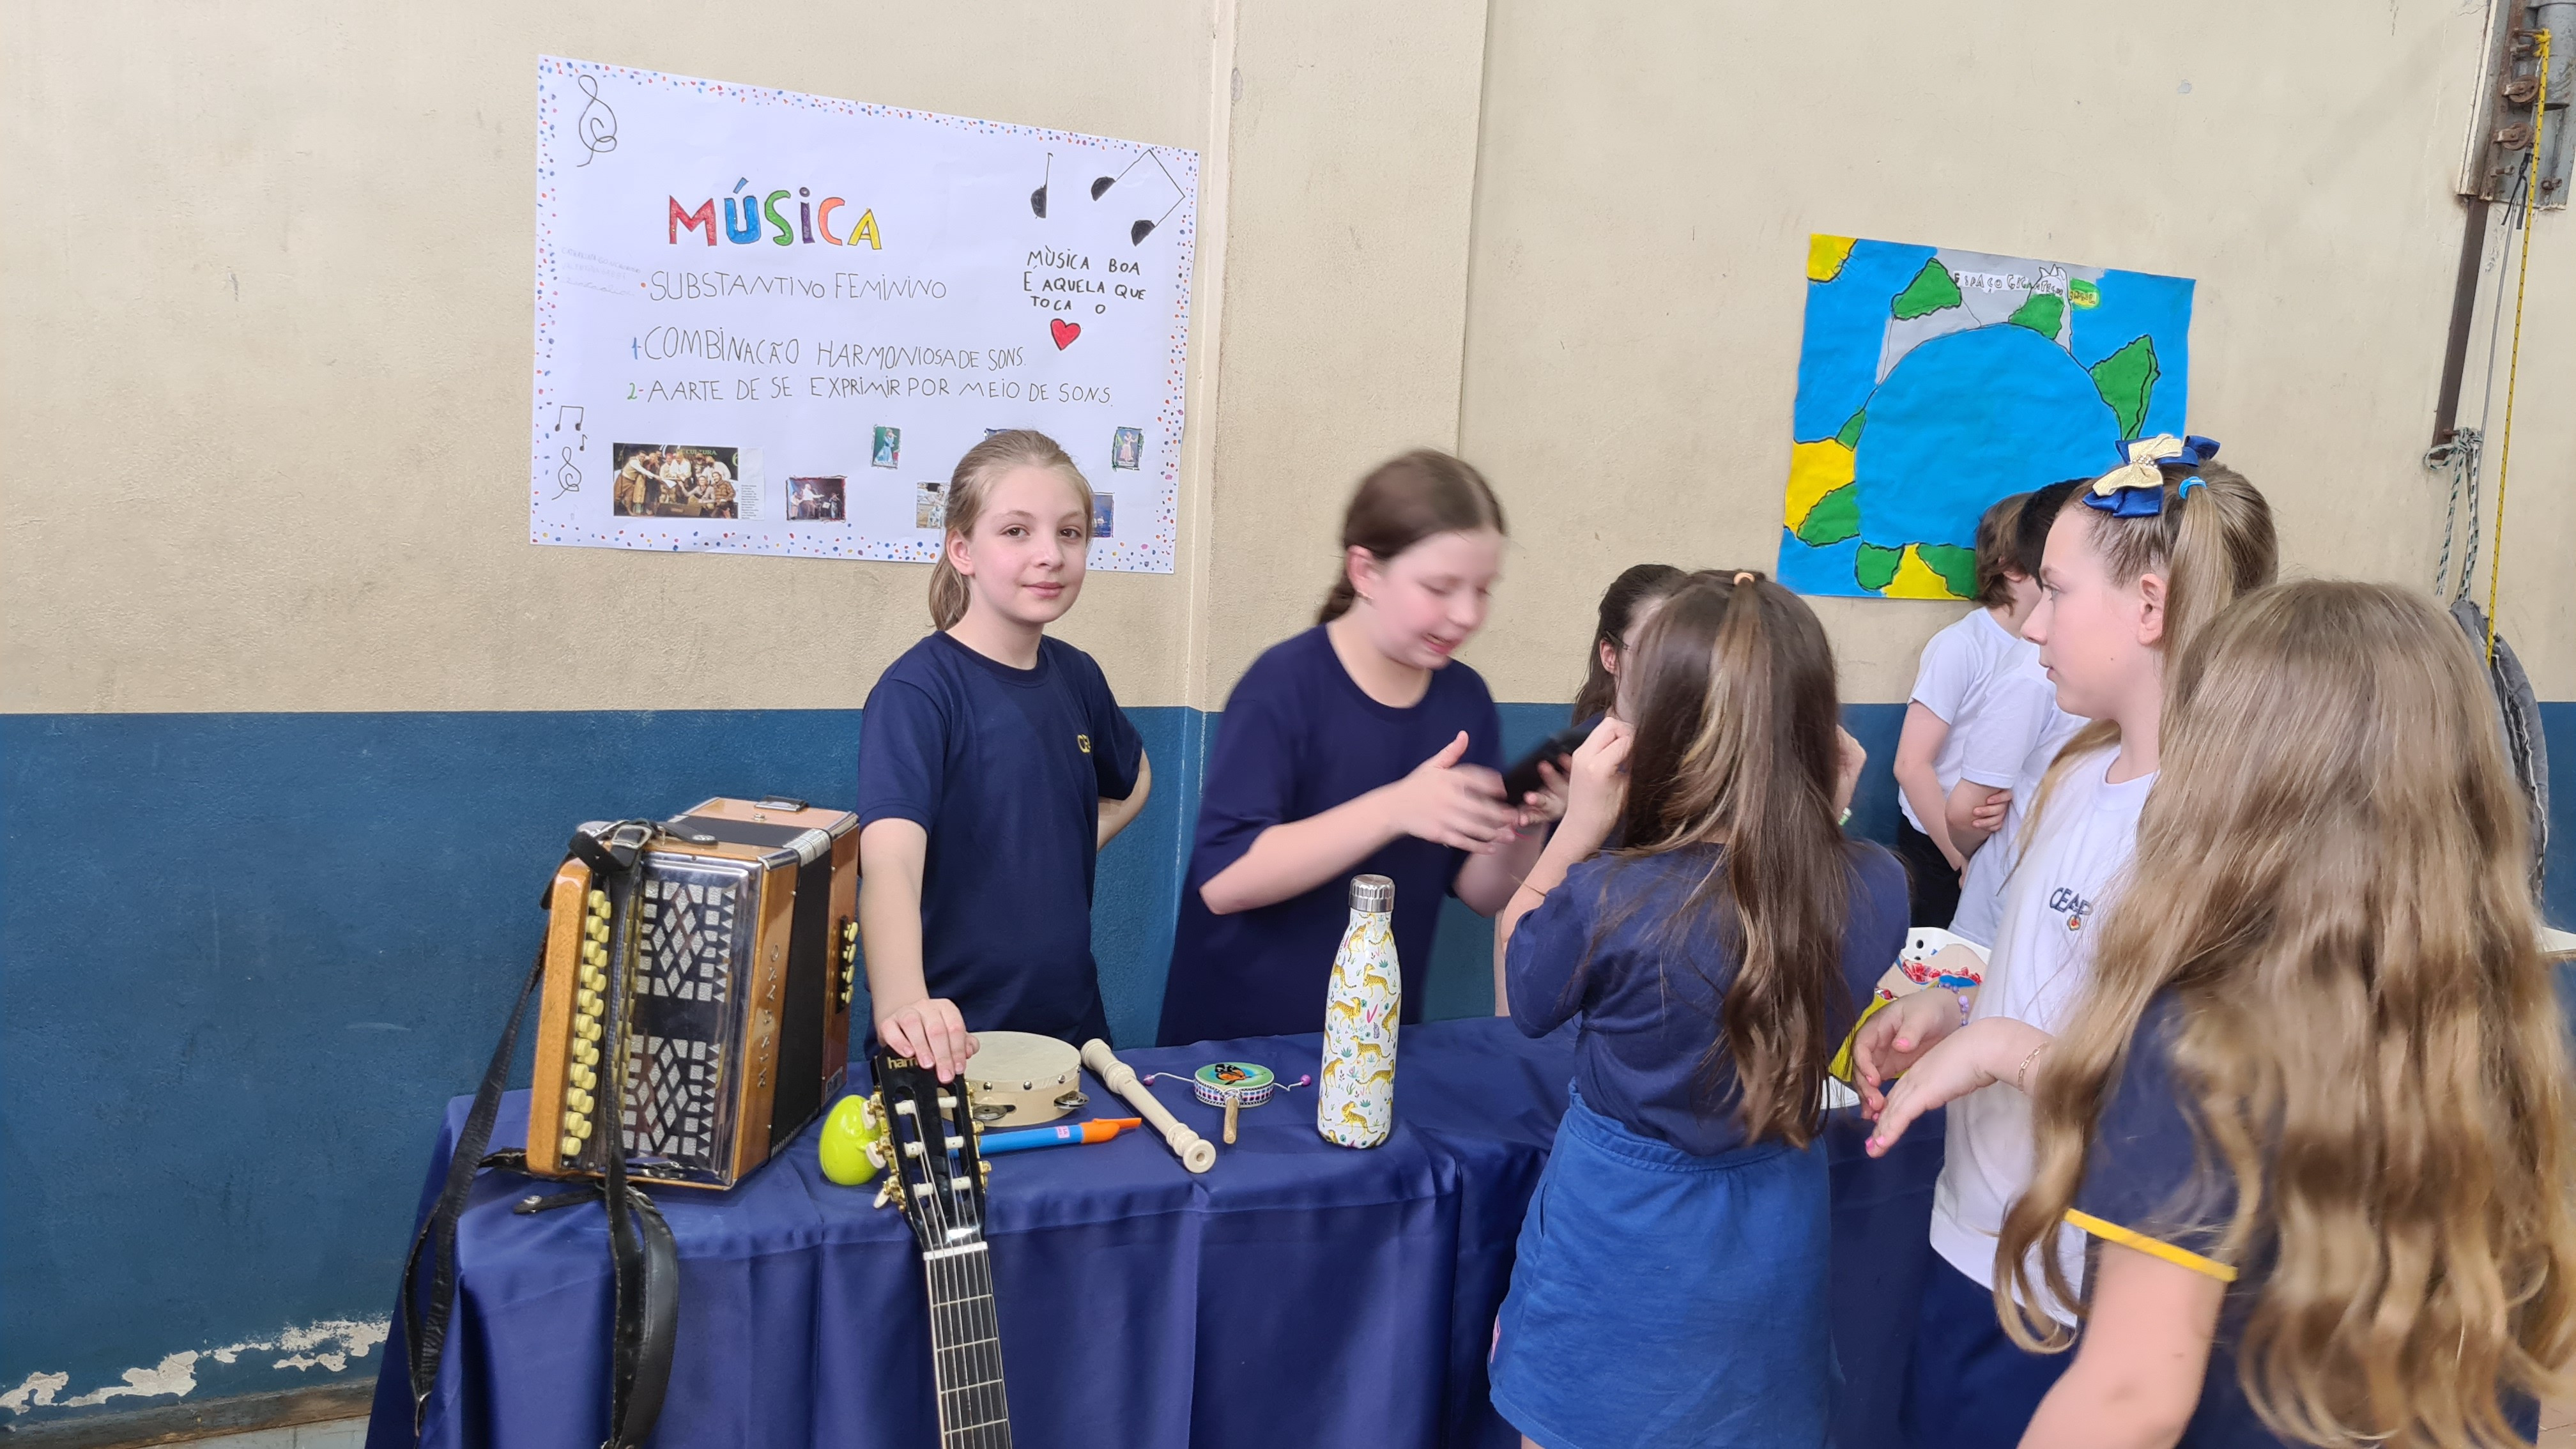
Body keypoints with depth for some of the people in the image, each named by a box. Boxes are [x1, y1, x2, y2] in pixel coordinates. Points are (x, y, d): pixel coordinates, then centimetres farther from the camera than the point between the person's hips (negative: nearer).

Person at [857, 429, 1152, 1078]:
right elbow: (889, 861, -32)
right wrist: (901, 1003, -49)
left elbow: (1133, 779, 22)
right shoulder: (917, 691, -17)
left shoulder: (1075, 676, 2)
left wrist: (1072, 850, 4)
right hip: (952, 1042, -6)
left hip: (1073, 1023, 6)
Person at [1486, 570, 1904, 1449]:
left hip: (1619, 1248, -3)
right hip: (1773, 1254, 4)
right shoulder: (1876, 890, -17)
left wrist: (1580, 824, -20)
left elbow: (1522, 994, -9)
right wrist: (1827, 819, -10)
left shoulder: (1606, 902, -30)